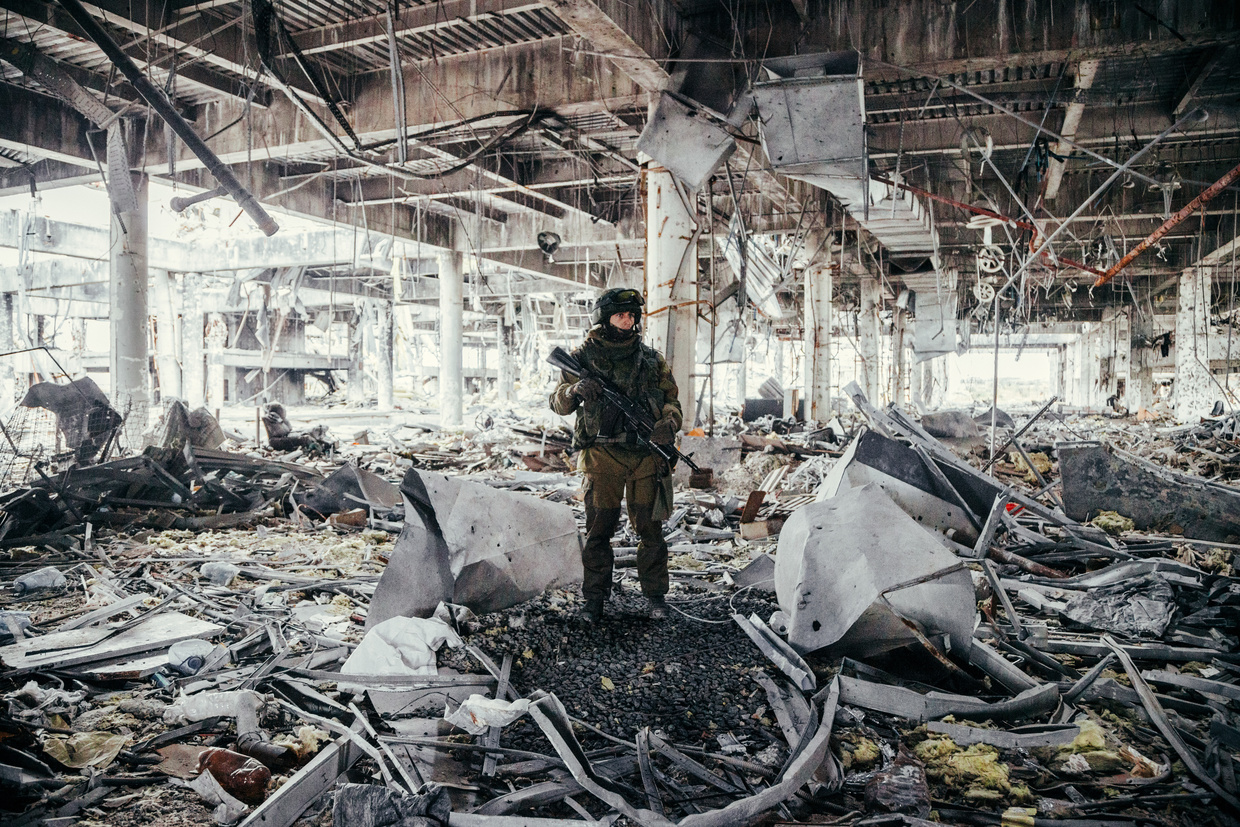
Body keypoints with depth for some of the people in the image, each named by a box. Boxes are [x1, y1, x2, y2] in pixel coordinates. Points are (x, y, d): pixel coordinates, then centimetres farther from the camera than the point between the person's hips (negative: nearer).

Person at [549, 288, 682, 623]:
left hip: (645, 454, 2)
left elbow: (672, 400, 13)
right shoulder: (583, 357, 5)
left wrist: (669, 423, -9)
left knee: (650, 527, 6)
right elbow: (558, 404, 4)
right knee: (598, 529, 3)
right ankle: (595, 598, 14)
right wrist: (574, 390, -20)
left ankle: (656, 595, 19)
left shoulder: (652, 359, 11)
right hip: (602, 458, -1)